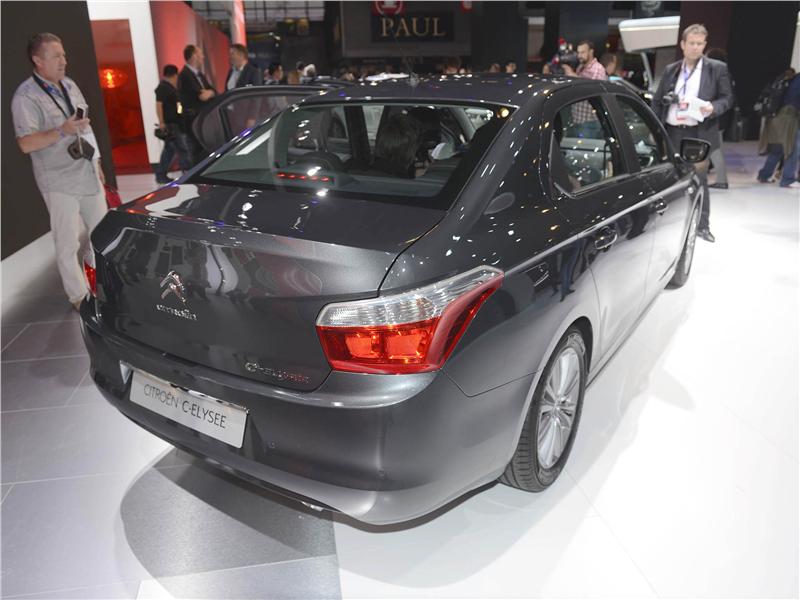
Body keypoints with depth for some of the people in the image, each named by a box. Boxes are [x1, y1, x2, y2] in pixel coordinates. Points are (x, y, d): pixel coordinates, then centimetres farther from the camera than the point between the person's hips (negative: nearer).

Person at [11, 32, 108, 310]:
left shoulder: (69, 85, 11)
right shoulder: (26, 96, -13)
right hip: (60, 182, -7)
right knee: (68, 244, -2)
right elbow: (26, 143, -19)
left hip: (88, 175, 7)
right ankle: (78, 296, 9)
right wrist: (62, 132, -29)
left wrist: (97, 163, 20)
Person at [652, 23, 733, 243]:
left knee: (699, 180, 0)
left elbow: (727, 97, 4)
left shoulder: (717, 68, 4)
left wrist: (713, 108, -18)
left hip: (699, 134, -3)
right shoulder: (670, 70, 12)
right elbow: (657, 100, 13)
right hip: (671, 132, 3)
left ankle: (702, 225, 9)